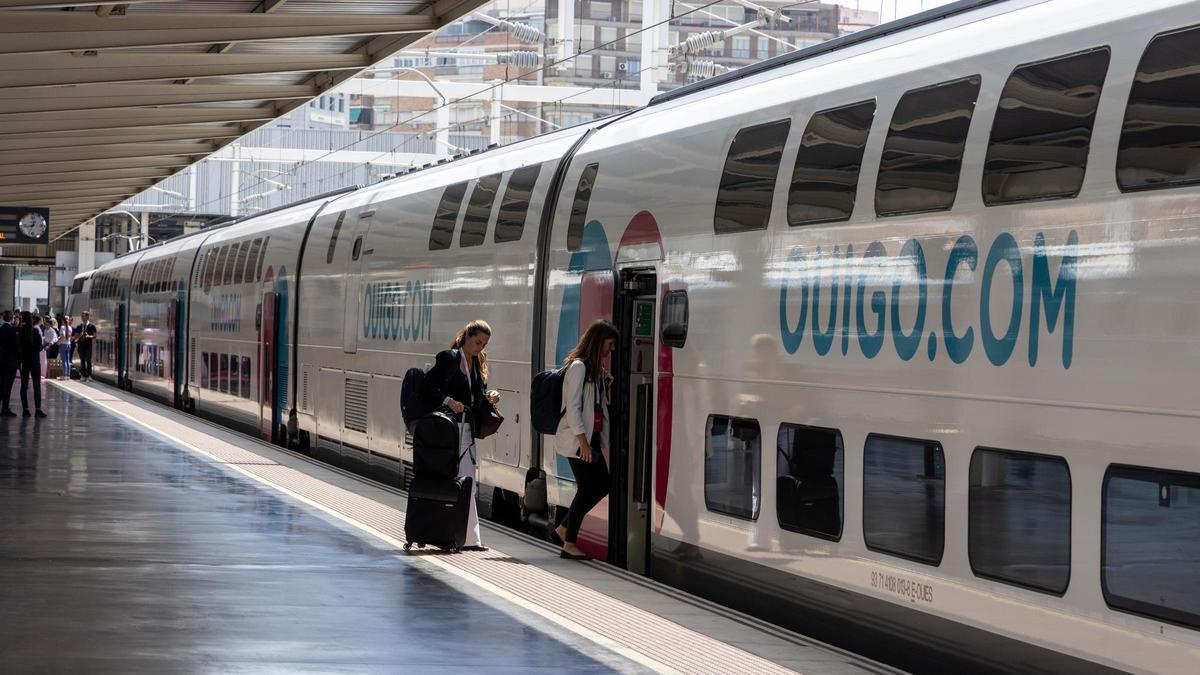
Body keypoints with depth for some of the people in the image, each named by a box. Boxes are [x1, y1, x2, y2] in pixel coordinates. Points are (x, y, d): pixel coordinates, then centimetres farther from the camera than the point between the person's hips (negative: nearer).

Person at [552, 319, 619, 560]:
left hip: (592, 437, 9)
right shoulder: (579, 367, -13)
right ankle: (569, 544, 2)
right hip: (577, 440, -9)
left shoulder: (595, 368, 16)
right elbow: (572, 407, -18)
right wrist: (583, 441, -20)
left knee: (602, 485, 8)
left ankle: (564, 528, 20)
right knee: (587, 488, -6)